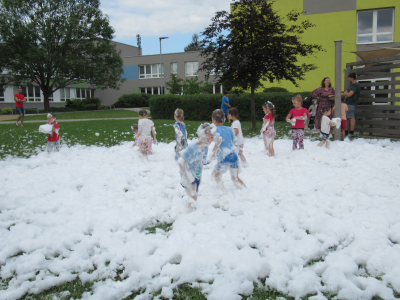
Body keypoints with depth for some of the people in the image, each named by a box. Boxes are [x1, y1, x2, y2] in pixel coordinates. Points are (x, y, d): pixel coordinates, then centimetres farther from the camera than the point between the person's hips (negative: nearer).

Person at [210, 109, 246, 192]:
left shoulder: (216, 130, -8)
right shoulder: (229, 129, 9)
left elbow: (219, 139, -28)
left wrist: (214, 151, -19)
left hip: (224, 158, -5)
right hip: (234, 155, 5)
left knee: (215, 175, 17)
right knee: (235, 178, 20)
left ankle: (224, 192, 3)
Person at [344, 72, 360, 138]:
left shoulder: (356, 85, -12)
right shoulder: (351, 85, 20)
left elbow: (349, 94, -20)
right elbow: (345, 93, 22)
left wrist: (346, 94, 1)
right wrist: (346, 94, -1)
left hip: (351, 104, -10)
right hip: (348, 103, 10)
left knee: (351, 117, -9)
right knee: (347, 118, 12)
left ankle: (351, 133, -8)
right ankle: (346, 132, 18)